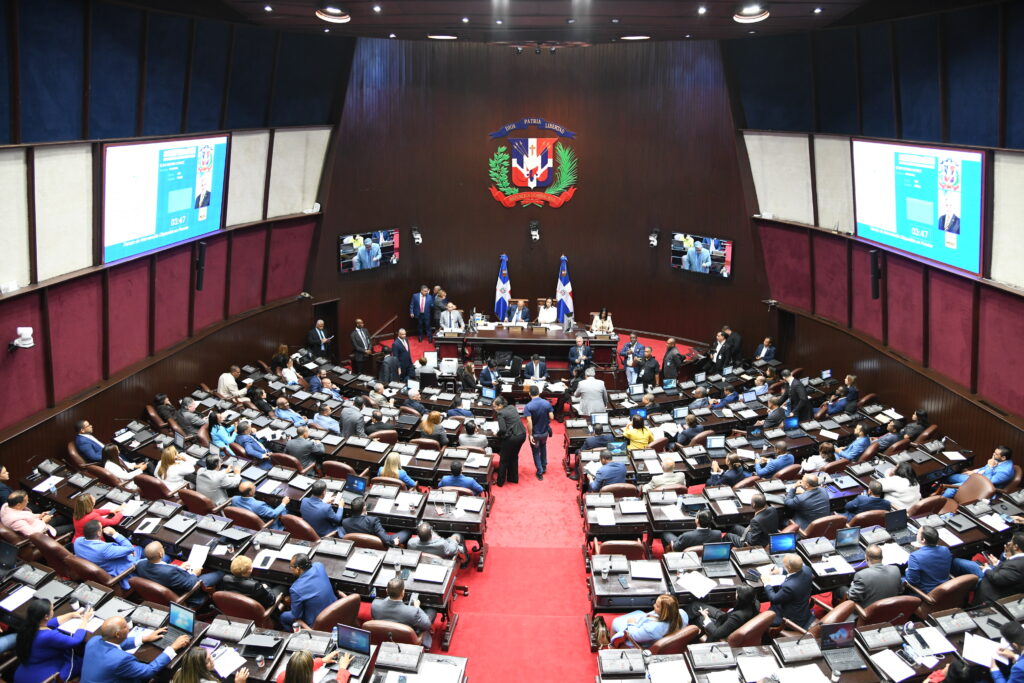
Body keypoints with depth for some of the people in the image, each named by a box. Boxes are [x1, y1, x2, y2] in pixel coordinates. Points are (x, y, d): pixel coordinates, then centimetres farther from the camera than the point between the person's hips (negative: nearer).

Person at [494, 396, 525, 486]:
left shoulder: (501, 413, -14)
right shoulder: (512, 407, 9)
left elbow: (503, 429, -20)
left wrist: (497, 434, -1)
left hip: (512, 438, -7)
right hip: (522, 435, 7)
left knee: (504, 460, 10)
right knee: (514, 457, 25)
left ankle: (500, 481, 20)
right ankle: (513, 478, 36)